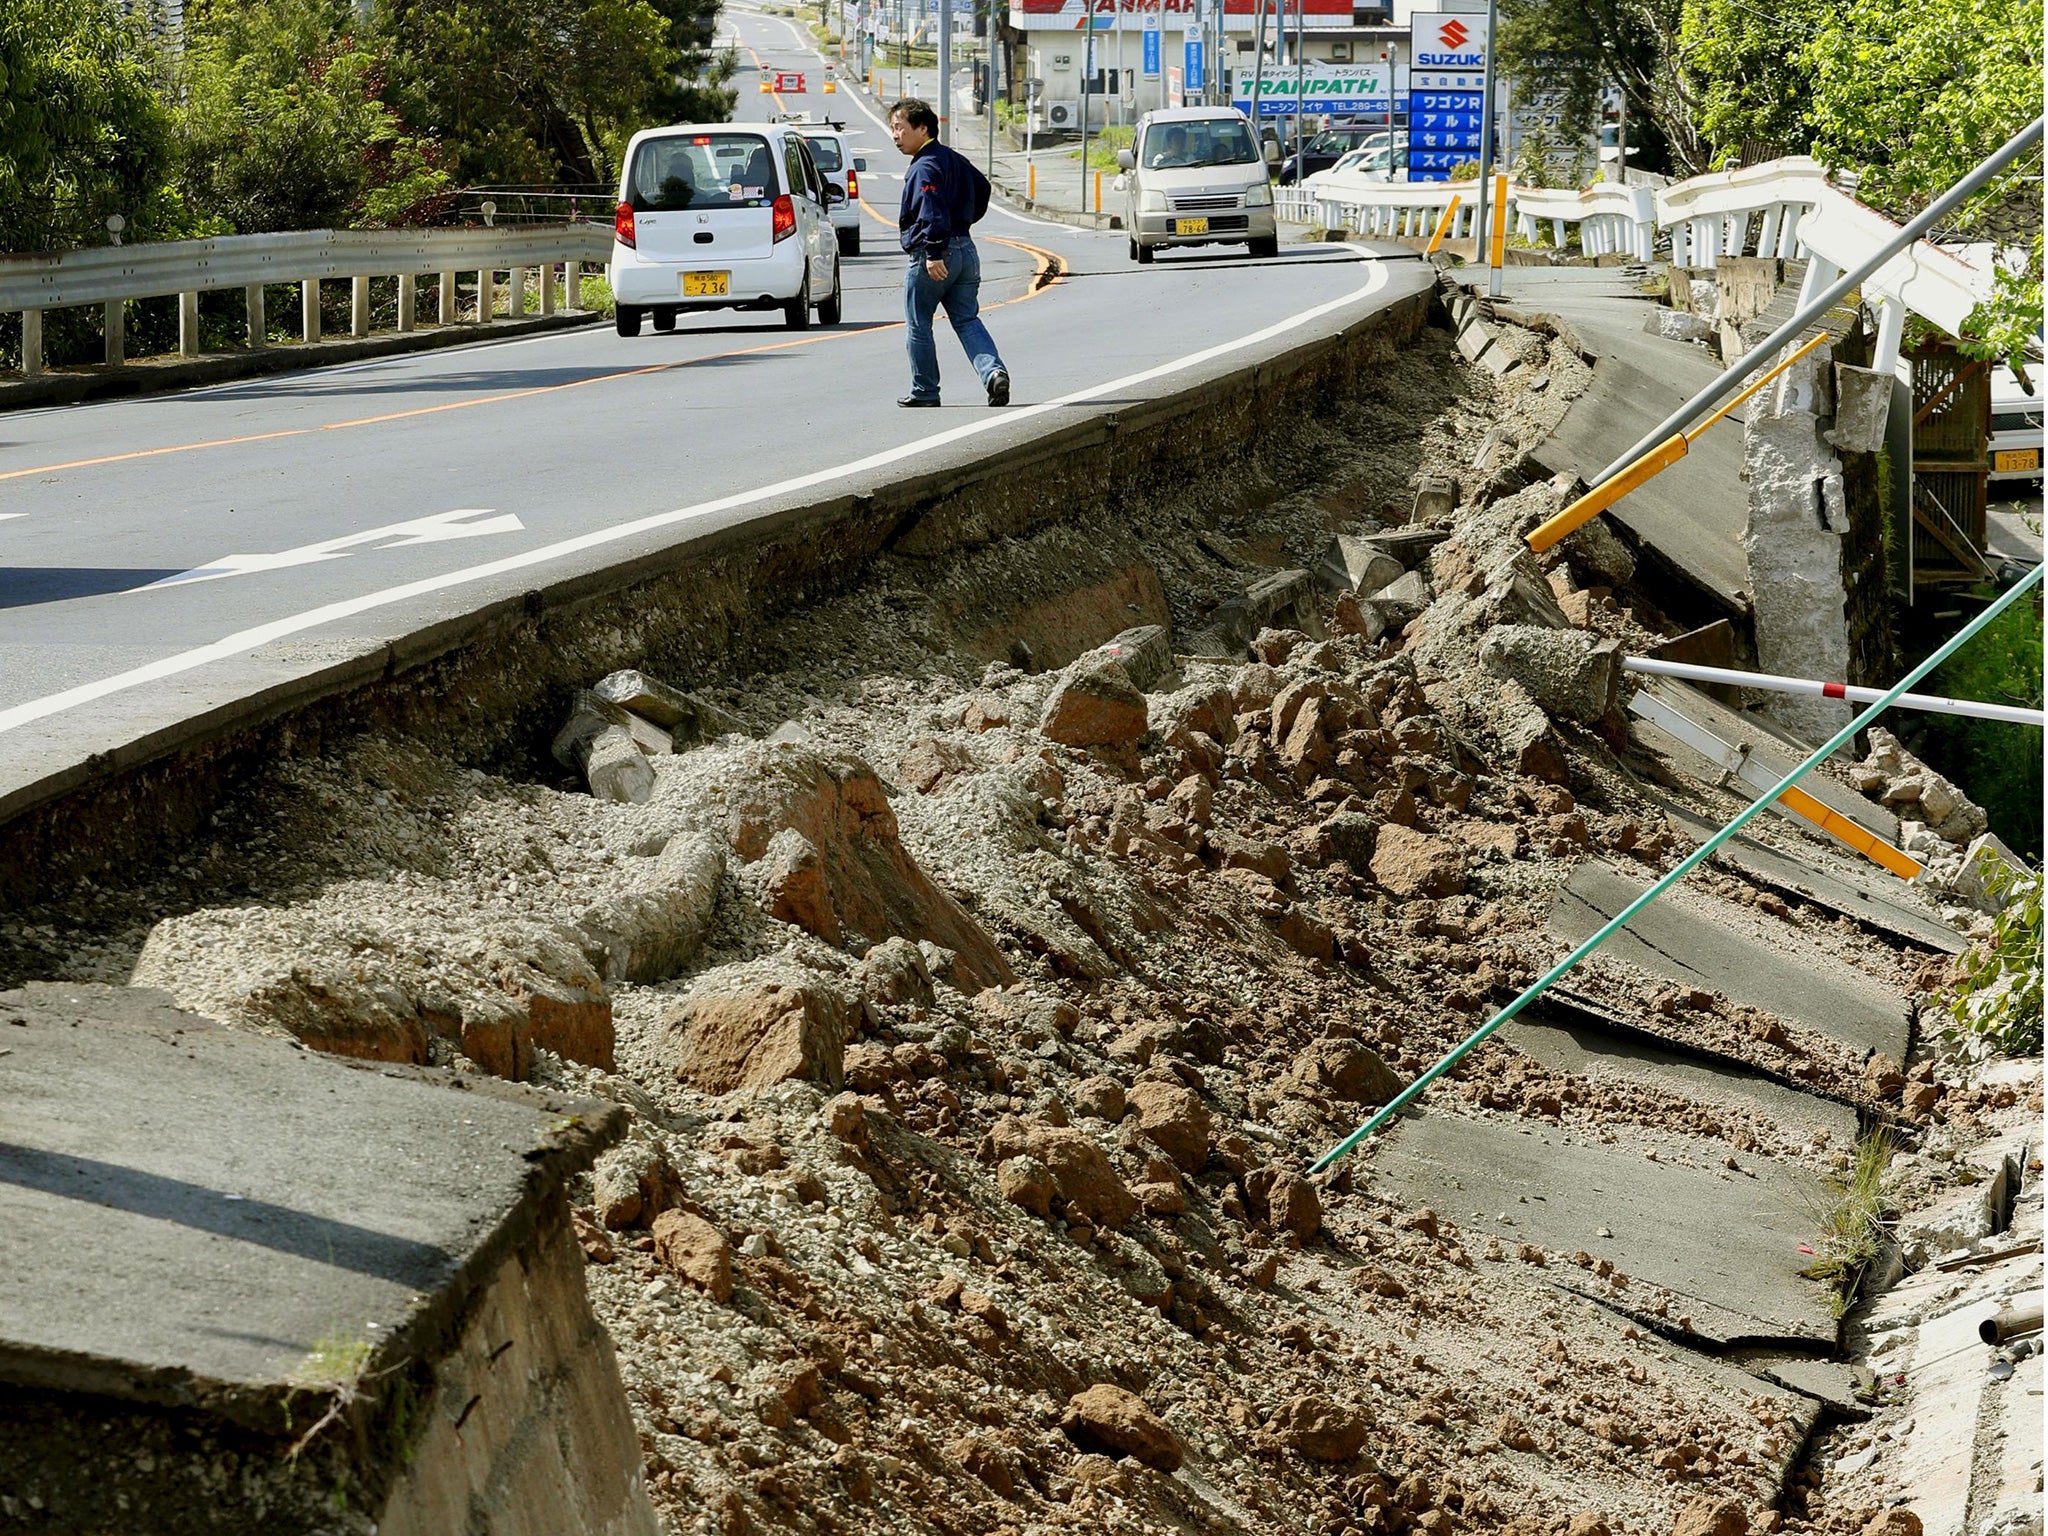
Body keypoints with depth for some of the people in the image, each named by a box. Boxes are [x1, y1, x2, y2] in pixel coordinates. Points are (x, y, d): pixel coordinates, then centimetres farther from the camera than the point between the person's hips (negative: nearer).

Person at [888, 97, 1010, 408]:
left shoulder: (924, 167, -15)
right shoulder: (956, 159, 14)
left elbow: (933, 212, -26)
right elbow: (982, 187, 29)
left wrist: (934, 253, -30)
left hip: (930, 256, -9)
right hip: (966, 250, 9)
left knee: (918, 325, 6)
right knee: (967, 321, 9)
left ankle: (924, 391, 13)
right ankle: (994, 371, -13)